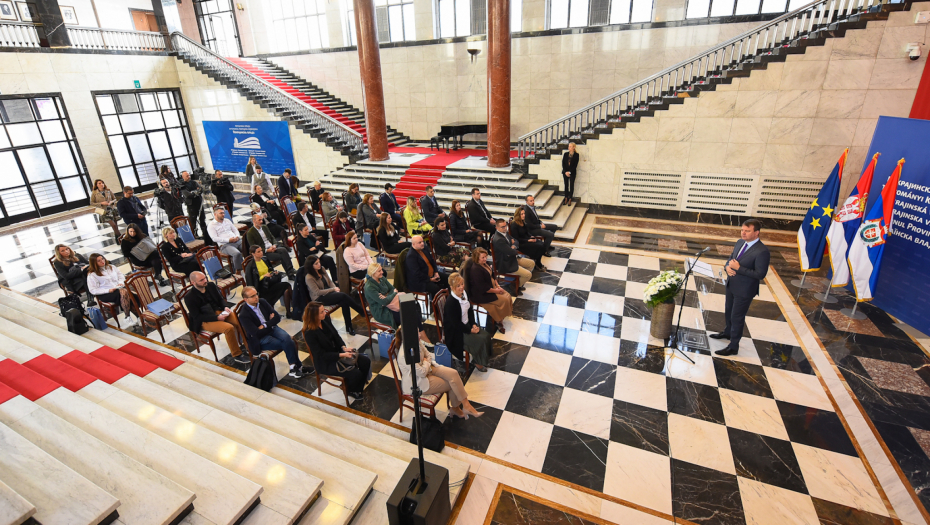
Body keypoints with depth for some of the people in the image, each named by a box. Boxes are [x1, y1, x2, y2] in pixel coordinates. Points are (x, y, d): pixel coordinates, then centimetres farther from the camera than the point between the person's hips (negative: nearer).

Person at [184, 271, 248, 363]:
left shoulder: (211, 285, 0)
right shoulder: (189, 298, -16)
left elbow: (220, 298, 13)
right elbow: (197, 317, -16)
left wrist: (225, 307, -8)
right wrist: (217, 317, -24)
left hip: (219, 311, 6)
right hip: (204, 320, -6)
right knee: (229, 328, -29)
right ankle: (237, 355, -16)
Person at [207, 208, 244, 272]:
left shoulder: (227, 221, 22)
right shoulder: (211, 226, 4)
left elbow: (235, 230, 24)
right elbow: (214, 238, -7)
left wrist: (237, 236, 0)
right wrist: (228, 240, -17)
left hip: (237, 241, 6)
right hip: (225, 245, -6)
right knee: (237, 253, -37)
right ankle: (238, 271, -26)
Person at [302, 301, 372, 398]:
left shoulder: (325, 319, -6)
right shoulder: (309, 333, -26)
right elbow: (322, 355, -22)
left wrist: (344, 347, -11)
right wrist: (341, 355, -27)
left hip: (337, 351, 7)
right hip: (325, 363, -7)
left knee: (366, 361, -4)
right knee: (356, 373, -21)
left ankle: (358, 389, 16)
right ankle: (351, 391, 13)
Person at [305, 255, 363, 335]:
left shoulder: (321, 269, 6)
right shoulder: (309, 278, -14)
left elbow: (330, 281, 12)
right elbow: (317, 292, -16)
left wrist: (335, 288, -8)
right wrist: (333, 289, -14)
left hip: (329, 292, 6)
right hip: (319, 299, -6)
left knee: (344, 302, -26)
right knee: (344, 296, -28)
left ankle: (349, 327, -22)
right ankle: (363, 312, -20)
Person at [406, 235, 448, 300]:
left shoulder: (424, 249, 5)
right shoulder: (411, 256, -22)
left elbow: (432, 261, 16)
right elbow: (416, 273, -25)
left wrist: (436, 272, 0)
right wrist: (430, 279, -20)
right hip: (418, 281, -9)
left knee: (446, 278, 3)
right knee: (436, 289, -28)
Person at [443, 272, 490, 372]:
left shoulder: (464, 294, -3)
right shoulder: (450, 302, -29)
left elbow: (470, 310, 8)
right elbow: (456, 323, -24)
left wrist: (474, 324, -4)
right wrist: (470, 330, -18)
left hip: (466, 324, 8)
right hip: (455, 332, -8)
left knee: (486, 335, -4)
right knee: (479, 340, -15)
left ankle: (483, 358, 16)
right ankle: (477, 362, 10)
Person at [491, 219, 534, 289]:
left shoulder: (505, 233, 1)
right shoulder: (498, 240, -30)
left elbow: (516, 241, 11)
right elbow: (511, 252, -27)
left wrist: (514, 246, -13)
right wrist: (517, 251, -3)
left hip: (511, 258, 11)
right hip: (505, 265, -10)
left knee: (531, 263, 17)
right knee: (528, 274, -13)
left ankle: (520, 281, 28)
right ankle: (516, 286, 10)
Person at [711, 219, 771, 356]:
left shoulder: (762, 251, -25)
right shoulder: (740, 242, 0)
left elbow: (760, 274, -25)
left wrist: (738, 268, -28)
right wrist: (728, 266, -10)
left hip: (744, 290, -8)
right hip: (731, 285, 8)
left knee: (737, 318, 4)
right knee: (728, 312, 26)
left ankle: (733, 347, 19)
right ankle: (728, 333, 49)